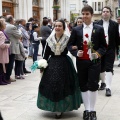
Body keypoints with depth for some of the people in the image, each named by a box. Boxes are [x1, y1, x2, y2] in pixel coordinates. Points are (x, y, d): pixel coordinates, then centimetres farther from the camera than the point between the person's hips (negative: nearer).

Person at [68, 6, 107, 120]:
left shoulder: (99, 29, 2)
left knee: (93, 85, -6)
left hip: (94, 61, -2)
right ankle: (86, 110, 20)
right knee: (83, 86, 8)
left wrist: (98, 53, -15)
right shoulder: (76, 30, 5)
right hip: (81, 61, 2)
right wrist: (76, 52, -12)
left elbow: (103, 46, 4)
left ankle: (92, 111, 9)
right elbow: (70, 45, 6)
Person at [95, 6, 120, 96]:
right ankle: (103, 82, 35)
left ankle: (108, 88, -11)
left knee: (109, 68, -8)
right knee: (101, 68, 14)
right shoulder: (97, 24, 3)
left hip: (110, 49, -2)